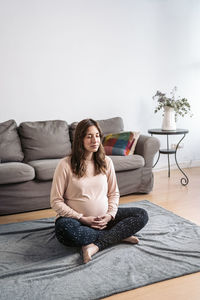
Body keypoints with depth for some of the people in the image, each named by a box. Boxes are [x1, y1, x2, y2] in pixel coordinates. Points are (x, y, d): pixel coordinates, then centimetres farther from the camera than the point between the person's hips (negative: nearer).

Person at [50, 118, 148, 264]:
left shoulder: (106, 162, 3)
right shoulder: (66, 164, -11)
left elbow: (114, 193, 9)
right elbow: (56, 202, -10)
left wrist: (110, 215, -10)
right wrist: (82, 219, -17)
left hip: (103, 218, 4)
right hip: (77, 219, -4)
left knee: (142, 215, -10)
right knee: (64, 229, -38)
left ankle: (95, 246, -22)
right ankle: (119, 235, -16)